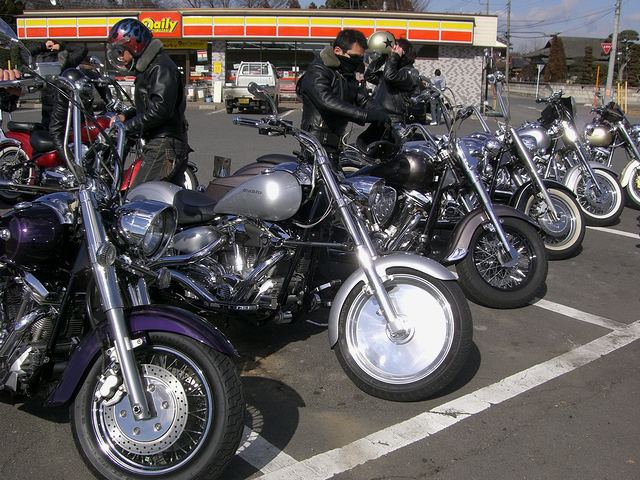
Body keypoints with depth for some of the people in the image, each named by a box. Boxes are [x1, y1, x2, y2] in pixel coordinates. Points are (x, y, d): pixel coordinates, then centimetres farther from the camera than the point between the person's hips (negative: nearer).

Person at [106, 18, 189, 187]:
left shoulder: (161, 68, -12)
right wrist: (126, 117, 13)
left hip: (164, 147, -11)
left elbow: (160, 109, -23)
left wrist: (128, 126, -17)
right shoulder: (147, 68, 22)